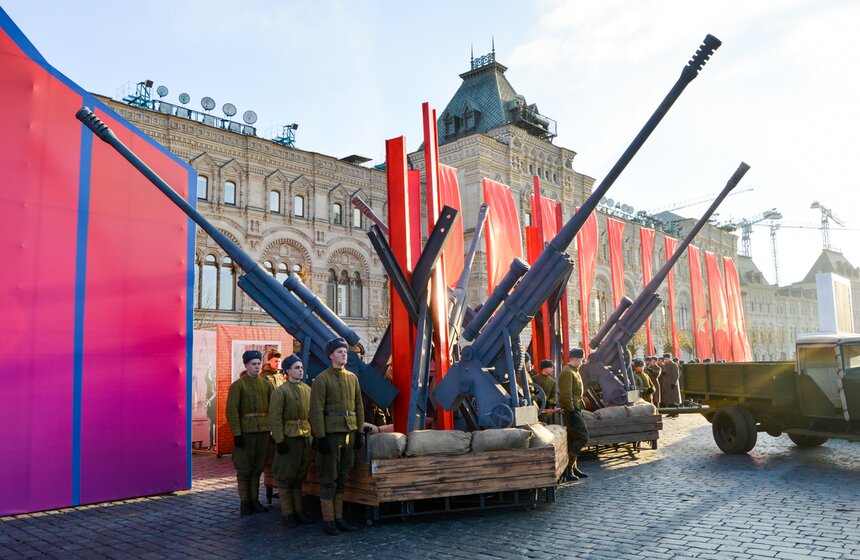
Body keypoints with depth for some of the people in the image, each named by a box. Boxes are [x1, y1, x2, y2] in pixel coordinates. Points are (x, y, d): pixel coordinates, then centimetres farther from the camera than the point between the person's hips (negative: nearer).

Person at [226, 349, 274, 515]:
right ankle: (245, 502, 13)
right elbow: (232, 411, -10)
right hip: (246, 432, -4)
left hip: (264, 432, 4)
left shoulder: (266, 384, 9)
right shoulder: (238, 385, -4)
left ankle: (255, 500, 21)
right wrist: (236, 434, -15)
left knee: (257, 468, 12)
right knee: (244, 469, 3)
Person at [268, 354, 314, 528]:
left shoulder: (307, 389, 11)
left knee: (299, 477, 13)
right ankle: (287, 514, 12)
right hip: (288, 438, -6)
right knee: (286, 478, 3)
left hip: (305, 438, 6)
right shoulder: (280, 391, -9)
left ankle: (299, 511, 22)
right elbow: (275, 417, -13)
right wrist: (279, 440, -17)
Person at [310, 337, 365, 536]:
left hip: (349, 432, 6)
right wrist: (320, 437, -16)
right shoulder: (321, 379, -8)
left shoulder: (352, 377, 10)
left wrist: (360, 431, 9)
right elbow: (316, 410, -12)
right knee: (329, 479, 1)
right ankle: (328, 521, 10)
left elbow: (358, 406, 14)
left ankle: (338, 517, 21)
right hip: (331, 434, -6)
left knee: (342, 477, 12)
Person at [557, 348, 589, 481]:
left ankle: (573, 467, 20)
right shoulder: (567, 372, -16)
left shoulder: (574, 371, 18)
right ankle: (568, 467, -7)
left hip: (575, 409, 10)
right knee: (582, 437, -10)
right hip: (572, 410, -10)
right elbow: (566, 395, -23)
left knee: (573, 439, 13)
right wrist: (571, 411, -22)